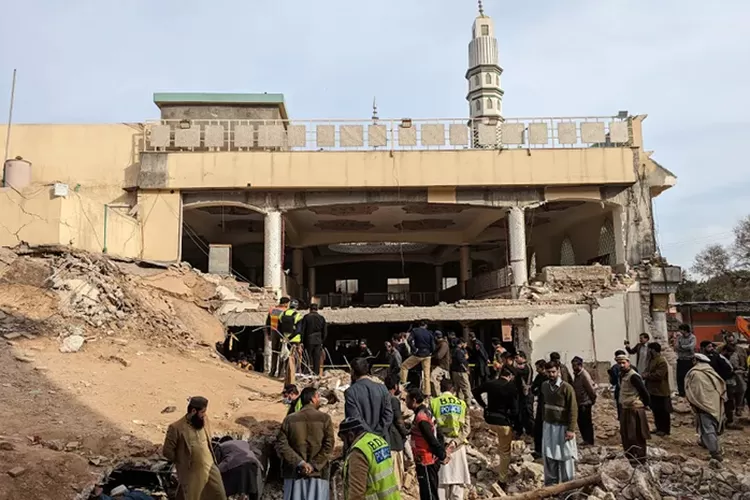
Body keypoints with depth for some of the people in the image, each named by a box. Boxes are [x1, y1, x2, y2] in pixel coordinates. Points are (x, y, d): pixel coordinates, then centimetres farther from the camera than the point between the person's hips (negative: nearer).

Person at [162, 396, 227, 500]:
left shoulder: (203, 420, -1)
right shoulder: (176, 428, -19)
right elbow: (167, 451, -14)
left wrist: (206, 457, 12)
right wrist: (182, 461, -3)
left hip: (210, 467, 5)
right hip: (192, 473, -5)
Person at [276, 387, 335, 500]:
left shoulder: (290, 419, 4)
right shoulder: (324, 418, -2)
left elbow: (281, 445, -5)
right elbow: (329, 445, -11)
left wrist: (299, 462, -9)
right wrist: (314, 465, -11)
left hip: (294, 472, 2)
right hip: (318, 473, -2)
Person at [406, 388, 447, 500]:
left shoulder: (421, 417, -23)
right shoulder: (426, 412, 8)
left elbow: (432, 440, -23)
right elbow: (438, 435, 13)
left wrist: (442, 456, -13)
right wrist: (442, 452, 11)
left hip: (426, 462, -10)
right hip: (430, 460, 10)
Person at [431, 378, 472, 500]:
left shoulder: (433, 402, 0)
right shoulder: (461, 403, 5)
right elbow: (466, 427, -3)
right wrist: (456, 441, -9)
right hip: (458, 446, 1)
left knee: (442, 480, 4)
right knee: (458, 480, 8)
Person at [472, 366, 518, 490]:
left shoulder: (490, 383, -1)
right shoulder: (512, 387, -13)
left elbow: (476, 392, 13)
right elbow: (514, 409, -12)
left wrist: (484, 405, 16)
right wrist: (515, 424, 2)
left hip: (490, 419, 5)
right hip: (504, 421, -4)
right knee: (505, 452, 9)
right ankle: (502, 481, 15)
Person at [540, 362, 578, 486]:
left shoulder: (566, 387, -15)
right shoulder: (544, 386, 4)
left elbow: (573, 409, -14)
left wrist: (571, 429, -17)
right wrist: (545, 419, 14)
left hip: (562, 427, -5)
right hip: (548, 426, 5)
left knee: (565, 456, 4)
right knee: (549, 455, 11)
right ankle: (550, 482, 24)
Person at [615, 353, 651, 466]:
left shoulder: (633, 376, -22)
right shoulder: (622, 375, 8)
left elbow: (644, 391, -23)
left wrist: (646, 404, -11)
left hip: (635, 409, -10)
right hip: (625, 409, 10)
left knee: (636, 436, 1)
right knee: (625, 435, 17)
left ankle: (640, 458, 12)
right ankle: (630, 457, 30)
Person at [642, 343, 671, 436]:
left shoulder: (662, 361, -21)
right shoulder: (652, 359, 12)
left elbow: (658, 375, -28)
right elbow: (648, 371, 19)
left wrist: (646, 375, -19)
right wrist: (643, 374, -3)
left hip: (661, 391, -10)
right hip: (653, 390, 10)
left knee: (663, 411, 3)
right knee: (655, 410, 17)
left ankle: (665, 430, 13)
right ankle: (659, 428, 27)